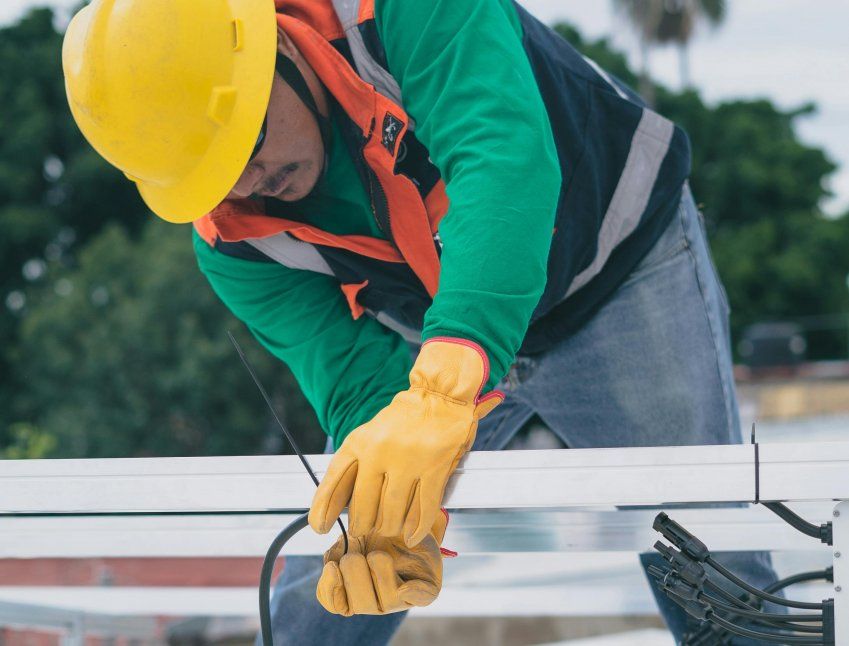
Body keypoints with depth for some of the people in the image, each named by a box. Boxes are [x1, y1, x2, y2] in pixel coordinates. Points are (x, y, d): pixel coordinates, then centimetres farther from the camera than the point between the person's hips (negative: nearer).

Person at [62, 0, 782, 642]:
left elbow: (507, 160, -47)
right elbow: (358, 378, -24)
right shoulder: (232, 243, -19)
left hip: (622, 264, -3)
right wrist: (390, 512, -47)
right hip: (432, 348, 4)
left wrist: (444, 388, -60)